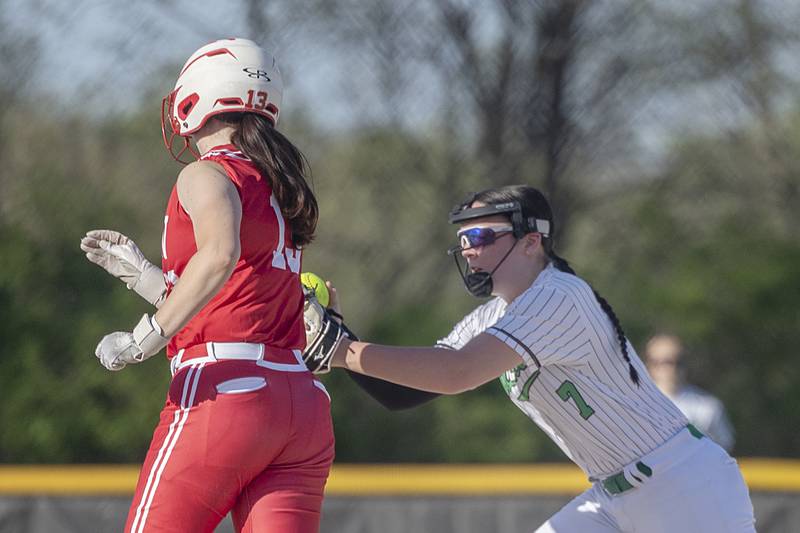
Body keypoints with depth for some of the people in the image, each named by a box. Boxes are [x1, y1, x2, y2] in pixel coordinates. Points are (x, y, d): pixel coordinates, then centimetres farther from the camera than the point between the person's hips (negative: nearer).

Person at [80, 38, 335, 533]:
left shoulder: (207, 175, -1)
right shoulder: (281, 191, 23)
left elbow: (220, 255, -24)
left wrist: (146, 338, -21)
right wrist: (142, 274, 36)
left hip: (224, 391, -7)